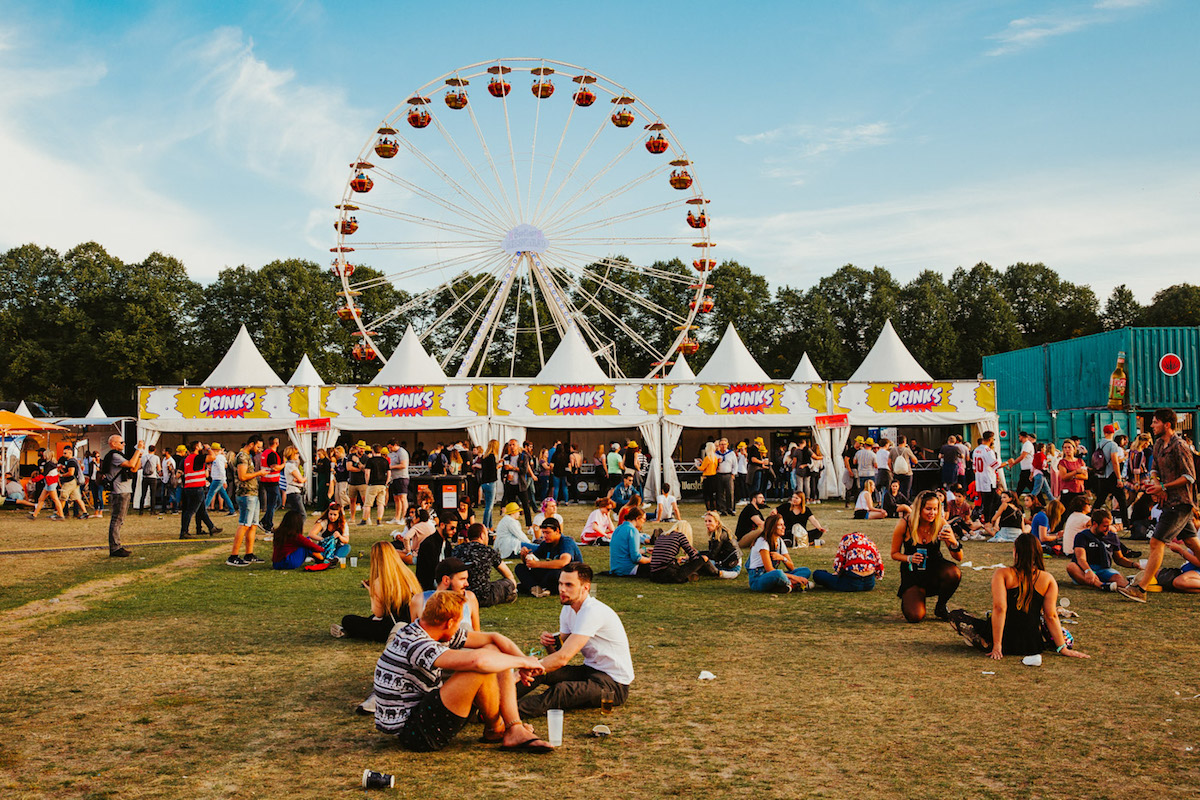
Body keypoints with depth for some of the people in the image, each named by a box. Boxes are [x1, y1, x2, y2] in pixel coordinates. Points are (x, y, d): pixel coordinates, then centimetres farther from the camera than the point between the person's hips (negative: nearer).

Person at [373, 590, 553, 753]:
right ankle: (495, 729, 0)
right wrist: (521, 662, -24)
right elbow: (476, 660, -38)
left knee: (493, 651, 3)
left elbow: (492, 638, 9)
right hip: (411, 732, -10)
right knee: (481, 669, -27)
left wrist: (523, 660, -8)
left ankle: (516, 731, -7)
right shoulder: (413, 644, -26)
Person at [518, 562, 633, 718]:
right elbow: (558, 653, 9)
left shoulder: (593, 612, -23)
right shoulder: (568, 609, 6)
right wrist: (549, 642, -14)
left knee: (561, 690, -34)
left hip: (614, 684, -9)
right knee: (542, 669, -11)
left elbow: (563, 658, -29)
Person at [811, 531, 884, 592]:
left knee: (816, 574, 8)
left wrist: (837, 572, 19)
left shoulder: (847, 537, 10)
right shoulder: (872, 543, 22)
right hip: (870, 585, 5)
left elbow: (838, 560, 3)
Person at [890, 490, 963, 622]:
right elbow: (894, 554, -1)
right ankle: (908, 597, 16)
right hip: (912, 573, -2)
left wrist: (953, 542, -32)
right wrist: (909, 558, -22)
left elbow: (959, 558, -10)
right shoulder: (904, 525, -14)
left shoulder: (940, 523, -11)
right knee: (915, 616, -23)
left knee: (953, 573, -34)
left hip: (935, 568, 2)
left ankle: (941, 606, -3)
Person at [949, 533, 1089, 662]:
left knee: (956, 614, 8)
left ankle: (987, 645, -1)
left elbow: (999, 608, -18)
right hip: (1033, 645, 4)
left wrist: (997, 645, -18)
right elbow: (1051, 616, -5)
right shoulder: (1048, 579, -2)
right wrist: (1063, 648, 2)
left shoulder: (1003, 574, -8)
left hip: (1007, 640, -4)